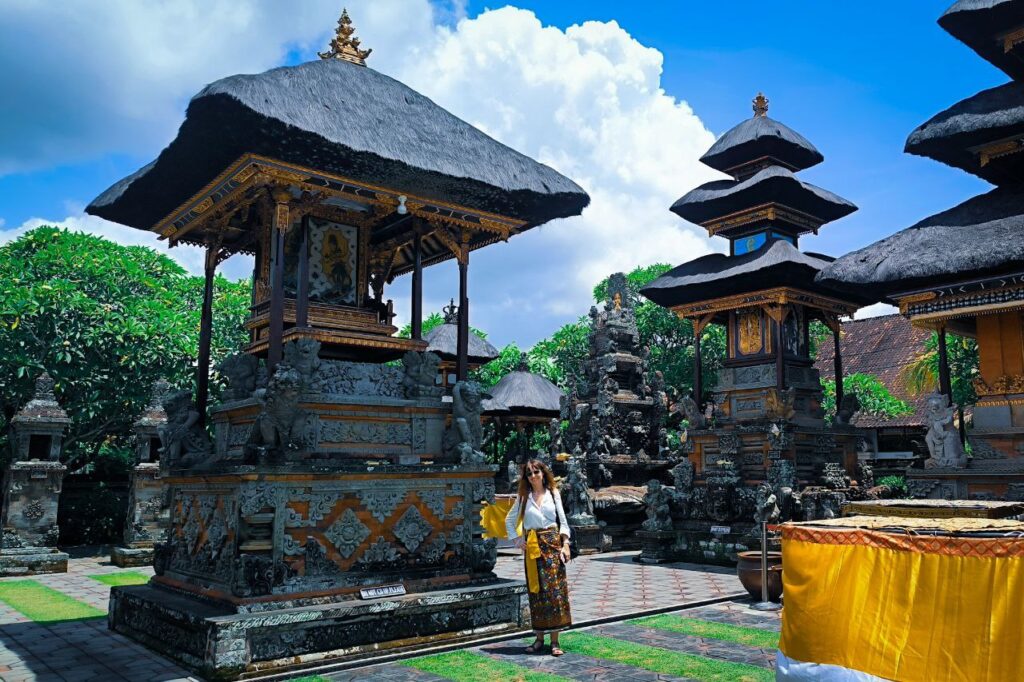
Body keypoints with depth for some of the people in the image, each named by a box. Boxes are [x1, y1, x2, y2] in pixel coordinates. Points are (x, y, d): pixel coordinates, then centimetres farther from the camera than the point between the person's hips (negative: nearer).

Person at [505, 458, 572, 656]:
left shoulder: (553, 493, 7)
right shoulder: (524, 497, 9)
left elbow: (563, 521, 5)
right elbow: (509, 520, 17)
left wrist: (565, 544, -5)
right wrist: (516, 538, 4)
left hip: (552, 543, -1)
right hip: (532, 547, 1)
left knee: (555, 589, -6)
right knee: (536, 591, 2)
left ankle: (554, 641, -3)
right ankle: (539, 639, 10)